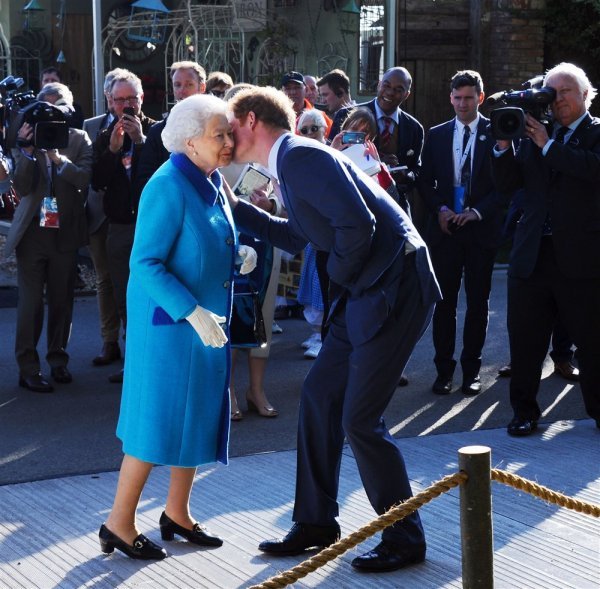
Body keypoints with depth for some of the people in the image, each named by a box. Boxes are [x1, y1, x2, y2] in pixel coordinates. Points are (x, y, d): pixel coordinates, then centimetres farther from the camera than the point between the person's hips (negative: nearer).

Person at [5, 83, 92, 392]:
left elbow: (84, 178, -11)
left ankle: (58, 360, 23)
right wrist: (27, 150, -18)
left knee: (62, 300, 9)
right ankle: (28, 368, 3)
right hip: (33, 230, -1)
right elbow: (22, 187, -7)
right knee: (31, 301, -3)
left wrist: (58, 157, -23)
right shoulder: (27, 138, 0)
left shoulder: (79, 140, 3)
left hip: (65, 231, 1)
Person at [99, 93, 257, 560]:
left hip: (208, 320, 8)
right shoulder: (168, 187, -20)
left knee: (200, 416, 14)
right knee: (159, 420, -3)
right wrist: (192, 312, -29)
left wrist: (238, 254, -2)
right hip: (167, 322, -8)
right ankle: (119, 525, 10)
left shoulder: (212, 181, 5)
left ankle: (177, 515, 28)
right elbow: (145, 263, -23)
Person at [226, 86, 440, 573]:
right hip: (365, 290, 10)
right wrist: (235, 206, 24)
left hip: (395, 286, -10)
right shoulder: (291, 161, 15)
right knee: (319, 395, 13)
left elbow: (358, 225, -24)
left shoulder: (301, 156, -16)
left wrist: (340, 273, -7)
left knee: (359, 420, -6)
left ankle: (405, 538, 9)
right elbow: (296, 237, 28)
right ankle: (316, 523, 25)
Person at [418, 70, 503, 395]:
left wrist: (477, 212, -13)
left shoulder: (496, 133, 1)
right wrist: (440, 209, -6)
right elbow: (425, 181, 10)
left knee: (478, 301, 4)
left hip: (481, 228, -2)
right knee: (444, 301, 2)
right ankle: (444, 369, 9)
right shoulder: (436, 135, 9)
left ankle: (471, 369, 13)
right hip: (444, 228, 2)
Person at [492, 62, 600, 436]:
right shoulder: (533, 134, 12)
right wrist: (504, 145, -8)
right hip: (533, 257, 4)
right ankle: (525, 411, 19)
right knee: (525, 339, 7)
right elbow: (508, 185, 7)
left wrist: (547, 145, -16)